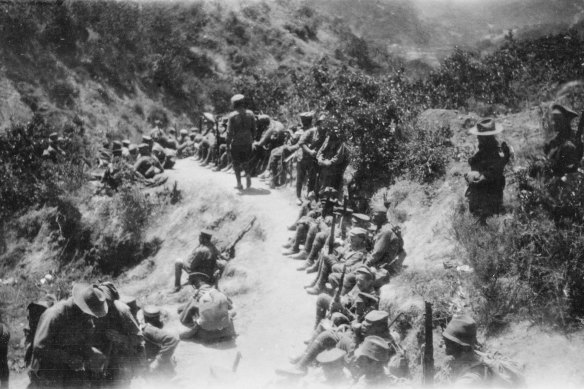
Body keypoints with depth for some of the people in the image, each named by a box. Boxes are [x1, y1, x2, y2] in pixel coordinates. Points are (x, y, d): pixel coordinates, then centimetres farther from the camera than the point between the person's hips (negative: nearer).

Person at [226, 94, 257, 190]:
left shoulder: (232, 116, -11)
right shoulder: (250, 114, -1)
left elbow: (229, 131, -12)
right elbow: (254, 128, 5)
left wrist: (228, 143, -4)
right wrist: (252, 138, 18)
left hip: (236, 142, -3)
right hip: (247, 142, 3)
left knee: (236, 163, 9)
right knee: (245, 161, 19)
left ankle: (239, 184, 9)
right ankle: (248, 175, -6)